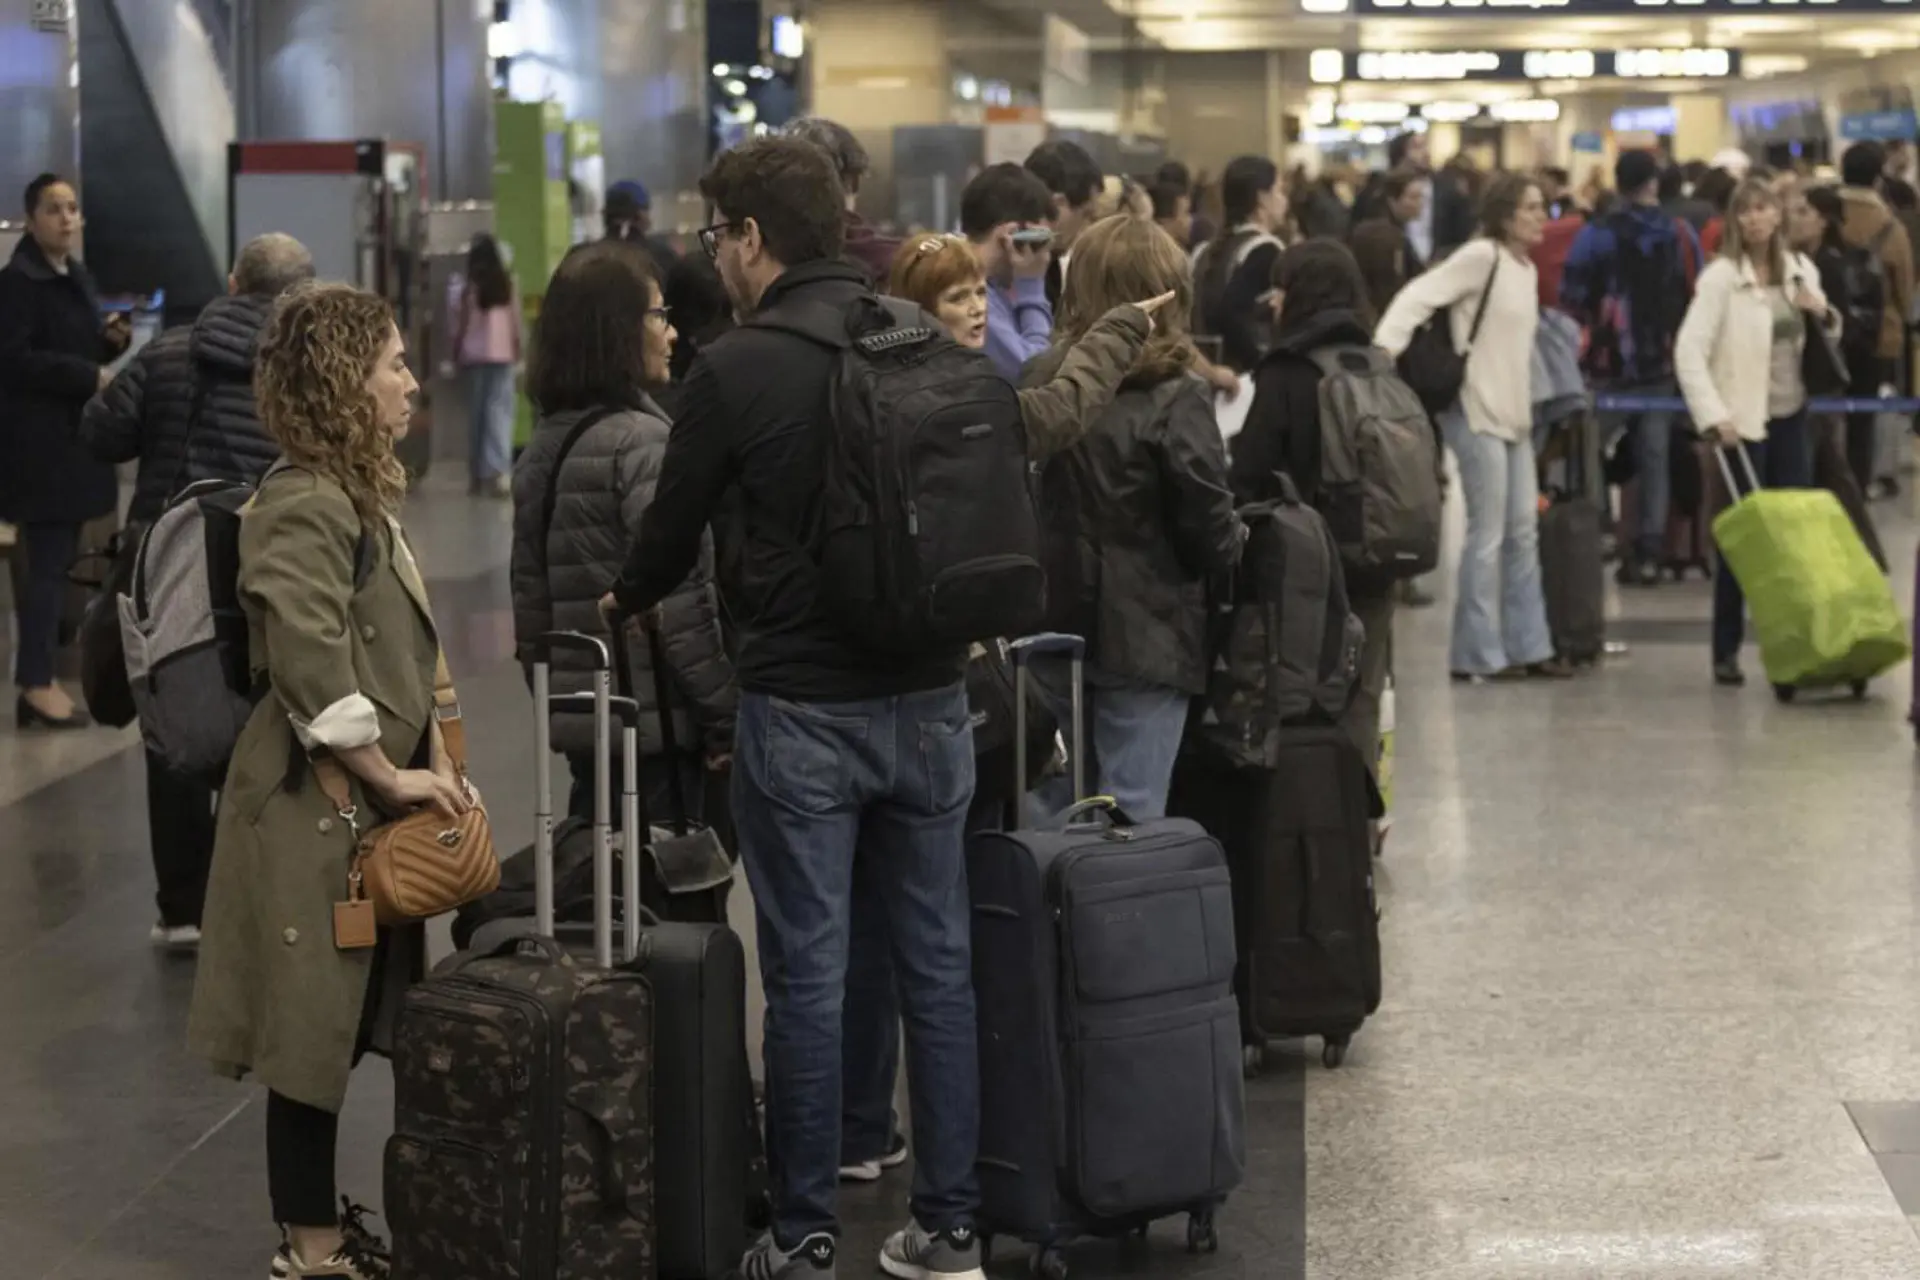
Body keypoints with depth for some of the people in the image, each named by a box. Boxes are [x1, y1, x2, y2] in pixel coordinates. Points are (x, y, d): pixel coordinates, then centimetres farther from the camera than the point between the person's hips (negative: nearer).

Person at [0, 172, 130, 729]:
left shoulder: (78, 278, 15)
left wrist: (111, 339, 1)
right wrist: (91, 377, -20)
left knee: (57, 561, 10)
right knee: (47, 562, -7)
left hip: (73, 437, 9)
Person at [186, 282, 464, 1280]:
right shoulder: (303, 507, -19)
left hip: (365, 797, 10)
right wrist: (392, 779, -17)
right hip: (317, 806, -10)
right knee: (313, 1029, 0)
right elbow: (312, 678, -25)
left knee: (338, 1026, 16)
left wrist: (431, 755, 8)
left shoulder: (357, 493, 13)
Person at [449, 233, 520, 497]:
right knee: (500, 410, -5)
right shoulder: (507, 283, 1)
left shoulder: (470, 287, -3)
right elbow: (516, 321, 6)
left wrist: (457, 351, 10)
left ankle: (477, 474, 13)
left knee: (476, 412, 8)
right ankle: (498, 469, -21)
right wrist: (517, 349, 17)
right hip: (502, 353, 0)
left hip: (475, 354, 0)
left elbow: (462, 323, 0)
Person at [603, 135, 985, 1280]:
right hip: (928, 693, 5)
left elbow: (675, 528, 1)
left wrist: (629, 599, 22)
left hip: (802, 707, -4)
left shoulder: (738, 370, -11)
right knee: (938, 960, 10)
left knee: (808, 971, 3)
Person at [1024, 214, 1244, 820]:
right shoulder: (1173, 398, -14)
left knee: (1057, 807, 16)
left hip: (1056, 625, 5)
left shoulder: (1044, 380, -1)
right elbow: (1209, 527, -11)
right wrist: (1233, 545, 10)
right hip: (1144, 634, -5)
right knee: (1131, 815, 1)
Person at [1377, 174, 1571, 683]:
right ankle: (1478, 655, 1)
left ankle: (1528, 646, 16)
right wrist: (1385, 347, -32)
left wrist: (1527, 410, 14)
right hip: (1477, 411, -9)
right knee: (1488, 535, -6)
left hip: (1513, 415, 9)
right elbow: (1419, 296, -20)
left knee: (1523, 532, 10)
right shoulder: (1482, 257, -11)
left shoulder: (1526, 268, 15)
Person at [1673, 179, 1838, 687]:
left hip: (1791, 418, 5)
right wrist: (1713, 416, -26)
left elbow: (1829, 337, 21)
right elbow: (1688, 351, -17)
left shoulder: (1800, 270, 8)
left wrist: (1824, 314, -2)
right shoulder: (1721, 277, -9)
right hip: (1743, 421, -5)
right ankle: (1726, 653, 8)